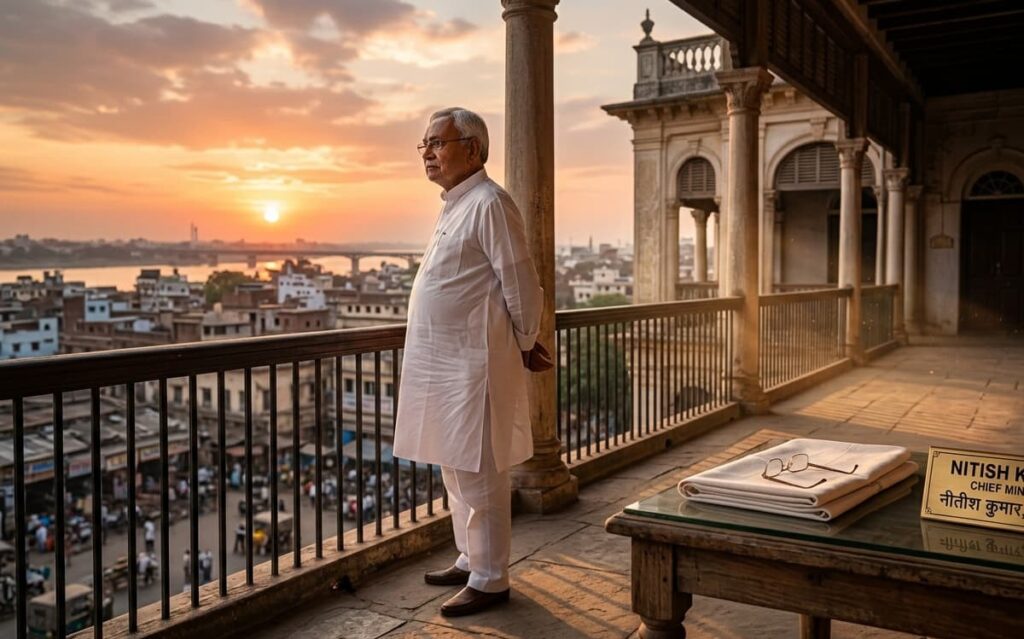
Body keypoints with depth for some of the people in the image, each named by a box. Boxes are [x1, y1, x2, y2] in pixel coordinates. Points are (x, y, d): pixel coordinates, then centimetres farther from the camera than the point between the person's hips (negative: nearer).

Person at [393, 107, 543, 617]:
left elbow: (522, 285, -14)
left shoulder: (488, 203, -13)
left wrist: (524, 344, -3)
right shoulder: (454, 205, 16)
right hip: (444, 362, 10)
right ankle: (470, 559, 32)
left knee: (477, 474, -1)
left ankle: (489, 580, 12)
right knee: (454, 469, 17)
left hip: (473, 363, -10)